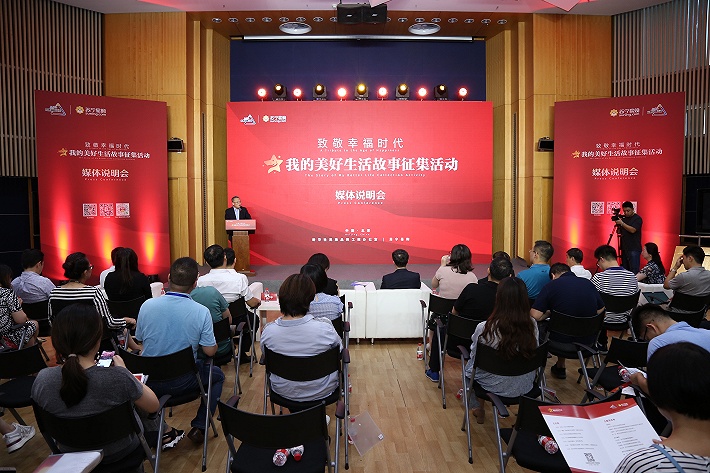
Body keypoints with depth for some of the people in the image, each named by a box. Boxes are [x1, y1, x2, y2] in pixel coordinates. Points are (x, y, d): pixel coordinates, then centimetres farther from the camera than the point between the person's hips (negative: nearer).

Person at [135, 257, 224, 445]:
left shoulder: (147, 305, -11)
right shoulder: (201, 312, -19)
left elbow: (140, 339, 4)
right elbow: (210, 351, -12)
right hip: (183, 382, -2)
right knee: (217, 375, 26)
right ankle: (198, 428, 19)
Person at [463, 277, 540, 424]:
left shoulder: (484, 328, -27)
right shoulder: (532, 325, -18)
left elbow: (474, 357, -10)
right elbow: (534, 355, 0)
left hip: (494, 387, -3)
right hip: (525, 387, 3)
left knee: (469, 367, 28)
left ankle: (478, 409, 39)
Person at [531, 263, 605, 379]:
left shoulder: (552, 285, -11)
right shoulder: (589, 284, 3)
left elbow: (535, 316, -18)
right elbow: (601, 311, 11)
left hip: (563, 343, -5)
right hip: (588, 342, 5)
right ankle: (560, 367, 45)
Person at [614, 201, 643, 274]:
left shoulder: (637, 218, -6)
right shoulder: (623, 218, 14)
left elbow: (632, 230, -19)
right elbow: (619, 231, 18)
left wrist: (621, 223, -18)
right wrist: (617, 225, -1)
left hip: (634, 249, -7)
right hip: (624, 248, 7)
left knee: (634, 270, -10)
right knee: (625, 270, 7)